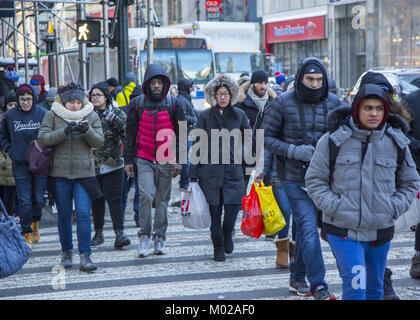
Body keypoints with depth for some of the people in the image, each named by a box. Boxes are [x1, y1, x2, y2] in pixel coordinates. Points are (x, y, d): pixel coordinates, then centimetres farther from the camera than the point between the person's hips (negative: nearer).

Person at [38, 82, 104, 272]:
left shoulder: (91, 116, 6)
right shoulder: (52, 115, 3)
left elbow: (99, 142, 1)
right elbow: (43, 138, -8)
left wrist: (87, 130, -19)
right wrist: (65, 131, -21)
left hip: (84, 172, 0)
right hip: (60, 173, 1)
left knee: (84, 214, -10)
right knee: (64, 215, 9)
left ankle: (85, 256, -11)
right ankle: (66, 251, 25)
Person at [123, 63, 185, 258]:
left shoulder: (173, 104, 4)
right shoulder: (137, 104, 3)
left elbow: (181, 134, 8)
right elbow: (130, 134, 8)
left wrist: (178, 159, 0)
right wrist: (128, 160, 4)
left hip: (166, 160, 1)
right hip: (144, 159, -1)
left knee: (162, 200, 6)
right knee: (146, 195, -16)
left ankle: (159, 237, 17)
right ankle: (144, 236, -6)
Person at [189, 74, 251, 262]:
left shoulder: (240, 115, 8)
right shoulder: (205, 116, 3)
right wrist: (193, 175, 0)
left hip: (233, 169, 1)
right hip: (210, 170, -1)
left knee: (233, 204, -9)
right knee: (214, 210, 3)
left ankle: (227, 233, 22)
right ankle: (218, 247, 18)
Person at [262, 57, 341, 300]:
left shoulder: (333, 103, 4)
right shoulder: (284, 103, -6)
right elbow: (266, 136, -2)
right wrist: (293, 151, -16)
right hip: (295, 178, -4)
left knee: (306, 227, 14)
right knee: (309, 229, -12)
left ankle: (298, 277, 29)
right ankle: (319, 286, -10)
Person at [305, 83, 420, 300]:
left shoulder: (396, 143, 5)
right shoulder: (334, 140, -4)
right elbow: (314, 180, 3)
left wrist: (394, 208, -1)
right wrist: (333, 206, -11)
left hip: (381, 231, 4)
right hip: (343, 230, -4)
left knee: (375, 288, 15)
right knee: (355, 286, -16)